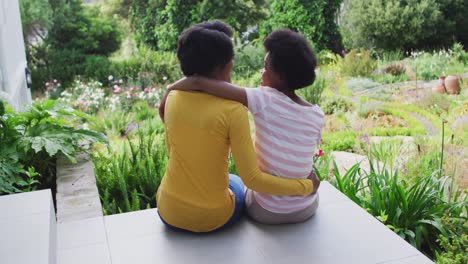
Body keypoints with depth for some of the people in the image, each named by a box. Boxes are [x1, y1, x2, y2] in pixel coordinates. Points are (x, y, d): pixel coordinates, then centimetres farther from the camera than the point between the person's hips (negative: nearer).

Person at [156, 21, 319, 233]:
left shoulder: (172, 98, -7)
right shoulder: (233, 110, -22)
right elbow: (252, 179, -22)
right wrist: (307, 186, -9)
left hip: (169, 211, 4)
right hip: (213, 218, -3)